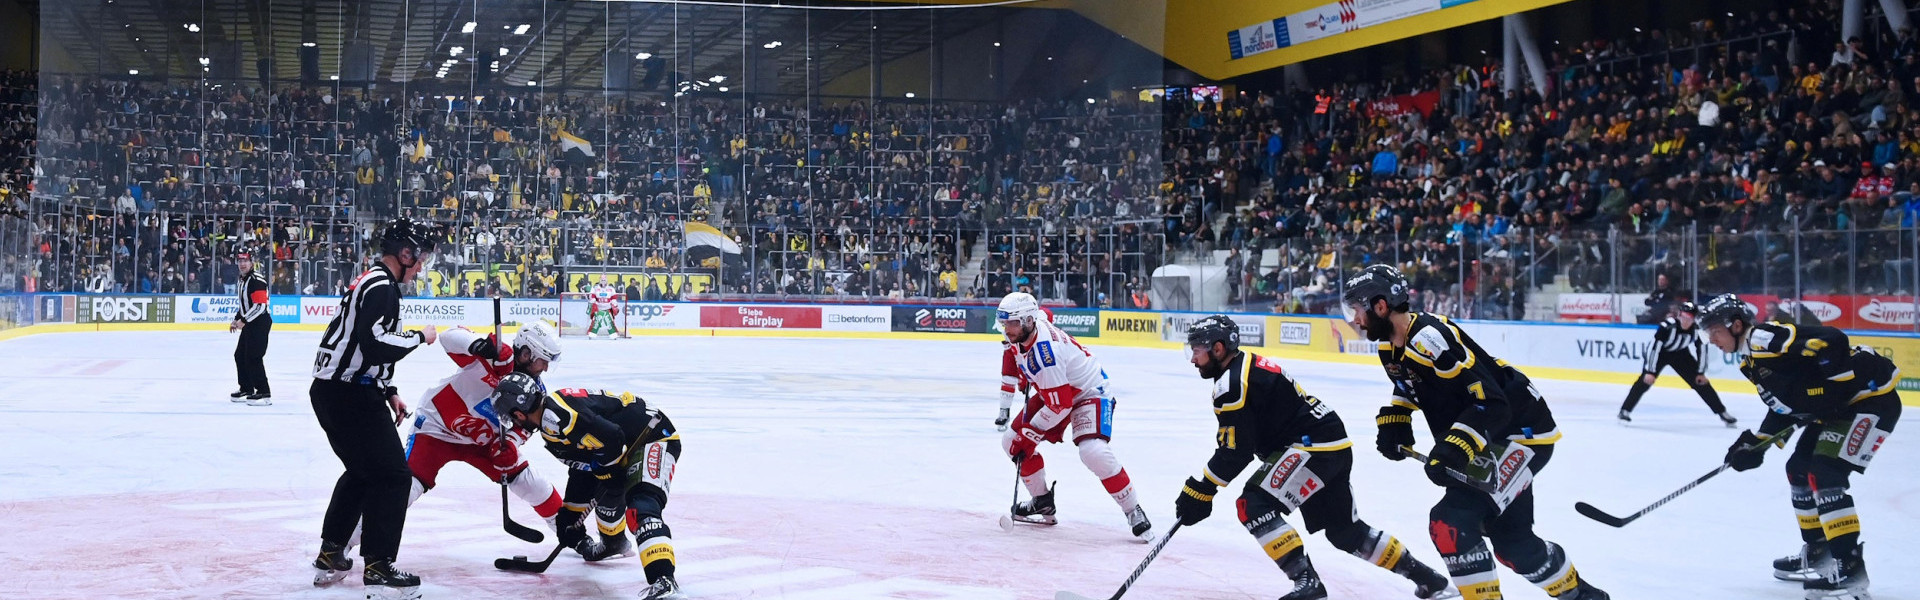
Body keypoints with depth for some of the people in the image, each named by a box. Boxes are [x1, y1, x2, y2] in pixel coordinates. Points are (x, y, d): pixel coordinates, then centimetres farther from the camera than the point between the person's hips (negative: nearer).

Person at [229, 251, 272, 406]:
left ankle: (264, 394, -13)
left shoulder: (256, 280, -16)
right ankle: (247, 389, 26)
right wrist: (236, 319, 17)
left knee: (253, 357, -14)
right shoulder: (242, 279, 16)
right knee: (240, 355, 15)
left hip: (260, 322, -10)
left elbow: (260, 305, -23)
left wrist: (243, 320, -20)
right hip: (249, 323, 10)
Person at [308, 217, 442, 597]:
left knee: (361, 472, 23)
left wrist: (388, 392, 21)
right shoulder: (381, 287, -16)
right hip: (350, 396, -11)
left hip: (334, 391, 11)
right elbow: (378, 344, -28)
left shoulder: (371, 282, 17)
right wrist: (420, 337, -13)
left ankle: (330, 556, 29)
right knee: (392, 475, -5)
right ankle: (378, 569, -4)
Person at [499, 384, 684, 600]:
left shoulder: (557, 416, -23)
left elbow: (610, 439, -29)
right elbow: (580, 465, 17)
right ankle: (614, 544, 45)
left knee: (641, 509, -28)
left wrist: (609, 476, -13)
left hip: (655, 439, -11)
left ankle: (663, 581, -41)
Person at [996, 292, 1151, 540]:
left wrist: (1029, 435, -23)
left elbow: (1059, 406, -31)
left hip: (1089, 392, -10)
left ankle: (1134, 512, -15)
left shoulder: (1045, 353, -36)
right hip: (1053, 392, 10)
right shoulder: (1020, 333, -11)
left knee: (1093, 452, -31)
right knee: (1012, 440, 4)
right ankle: (1043, 502, 18)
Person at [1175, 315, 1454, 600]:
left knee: (1253, 505, -17)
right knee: (1345, 531, 19)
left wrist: (1199, 490, -10)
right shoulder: (1247, 366, 16)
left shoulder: (1232, 382, -15)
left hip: (1314, 446, -11)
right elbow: (1240, 443, 23)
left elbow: (1236, 452, -17)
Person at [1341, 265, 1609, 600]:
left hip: (1521, 434, -10)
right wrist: (1393, 421, 7)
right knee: (1510, 539, 18)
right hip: (1485, 441, 10)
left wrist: (1454, 449, -36)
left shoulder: (1431, 339, -28)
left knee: (1452, 521, -20)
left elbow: (1491, 403, -29)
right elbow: (1408, 387, 23)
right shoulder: (1391, 346, 1)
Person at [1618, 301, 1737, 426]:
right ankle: (1625, 411, -13)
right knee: (1646, 380, -21)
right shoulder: (1667, 326, -35)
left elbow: (1701, 349, -6)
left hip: (1680, 354, 4)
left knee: (1700, 382, 1)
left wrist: (1701, 372, -3)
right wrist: (1650, 372, -33)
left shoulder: (1697, 329, -20)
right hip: (1659, 352, -4)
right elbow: (1654, 346, -33)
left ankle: (1722, 412, 12)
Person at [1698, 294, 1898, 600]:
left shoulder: (1766, 338, -21)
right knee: (1799, 469, 16)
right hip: (1837, 405, 11)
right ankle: (1817, 553, 28)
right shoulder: (1752, 360, 11)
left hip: (1872, 397, -11)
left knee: (1824, 474, -18)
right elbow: (1784, 407, 18)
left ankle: (1850, 567, -15)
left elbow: (1831, 341, -30)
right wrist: (1755, 445, 12)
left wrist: (1834, 389, -27)